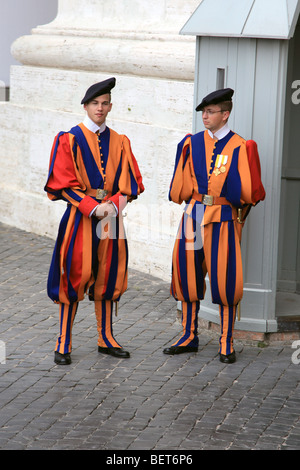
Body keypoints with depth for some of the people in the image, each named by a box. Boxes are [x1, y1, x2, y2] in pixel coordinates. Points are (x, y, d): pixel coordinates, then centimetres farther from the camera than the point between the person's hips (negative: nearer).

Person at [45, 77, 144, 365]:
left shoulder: (119, 143, 10)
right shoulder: (69, 140, -2)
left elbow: (129, 182, 6)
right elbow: (63, 182, -7)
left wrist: (114, 205, -12)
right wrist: (92, 208, -16)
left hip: (111, 214, 4)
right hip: (78, 216, -4)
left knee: (107, 276, 9)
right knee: (73, 276, -5)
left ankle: (106, 339, 19)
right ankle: (63, 344, 1)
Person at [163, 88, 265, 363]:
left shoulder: (239, 147, -4)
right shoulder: (192, 143, 7)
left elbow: (246, 191, -5)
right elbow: (181, 186, 11)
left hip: (223, 219, -4)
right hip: (193, 216, 4)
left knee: (224, 279, -3)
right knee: (189, 276, 8)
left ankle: (226, 343, 7)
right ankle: (189, 337, 20)